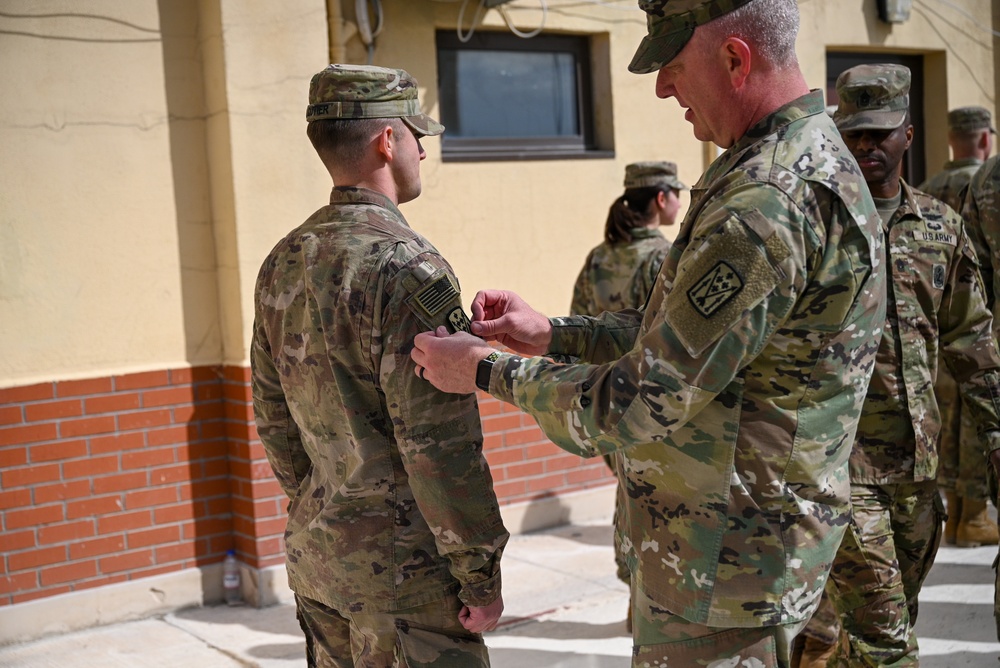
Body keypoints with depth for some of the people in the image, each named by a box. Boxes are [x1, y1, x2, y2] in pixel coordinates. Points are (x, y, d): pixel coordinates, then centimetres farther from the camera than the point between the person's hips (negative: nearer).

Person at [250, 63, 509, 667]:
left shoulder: (282, 264, 7)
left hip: (315, 553, 8)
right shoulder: (408, 268, -19)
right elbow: (438, 445, -21)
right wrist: (481, 577, -13)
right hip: (400, 564, -8)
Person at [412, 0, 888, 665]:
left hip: (725, 568, -10)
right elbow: (680, 334, 15)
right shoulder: (813, 158, 8)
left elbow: (641, 405, -24)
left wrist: (486, 371, -12)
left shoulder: (766, 204, -27)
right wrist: (551, 334, 8)